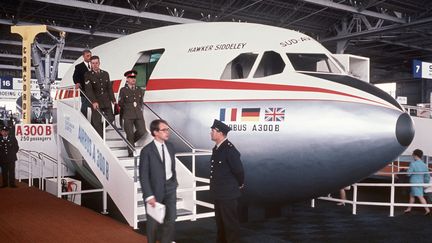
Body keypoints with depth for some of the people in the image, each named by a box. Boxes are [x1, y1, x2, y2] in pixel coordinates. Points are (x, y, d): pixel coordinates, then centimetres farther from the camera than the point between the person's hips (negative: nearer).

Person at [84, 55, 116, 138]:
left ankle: (97, 129, 30)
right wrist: (94, 102, -25)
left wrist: (113, 100, 7)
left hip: (106, 101, 4)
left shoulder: (105, 74, 9)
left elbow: (109, 88, 12)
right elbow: (89, 90, -14)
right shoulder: (88, 75, -4)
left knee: (111, 118, 6)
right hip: (96, 102, -4)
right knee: (97, 122, -2)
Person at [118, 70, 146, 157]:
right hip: (128, 116, -3)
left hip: (138, 115, 3)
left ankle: (131, 142, 23)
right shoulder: (123, 90, 2)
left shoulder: (140, 91, 11)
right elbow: (120, 104, 7)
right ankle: (131, 152, 10)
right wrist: (122, 116, 10)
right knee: (130, 134, -3)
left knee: (142, 131, -6)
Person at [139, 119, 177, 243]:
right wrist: (149, 196, -19)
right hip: (155, 188, -4)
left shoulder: (170, 146, 2)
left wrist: (174, 183, 10)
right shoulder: (147, 150, -15)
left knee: (170, 219, 9)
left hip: (170, 187, 4)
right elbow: (143, 176, -15)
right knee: (153, 221, 13)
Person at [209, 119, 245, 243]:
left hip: (228, 195, -9)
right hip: (218, 194, 9)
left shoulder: (230, 149, -20)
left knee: (231, 223, 3)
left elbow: (238, 170, -17)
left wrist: (240, 185, -2)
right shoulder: (216, 148, 7)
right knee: (220, 222, 19)